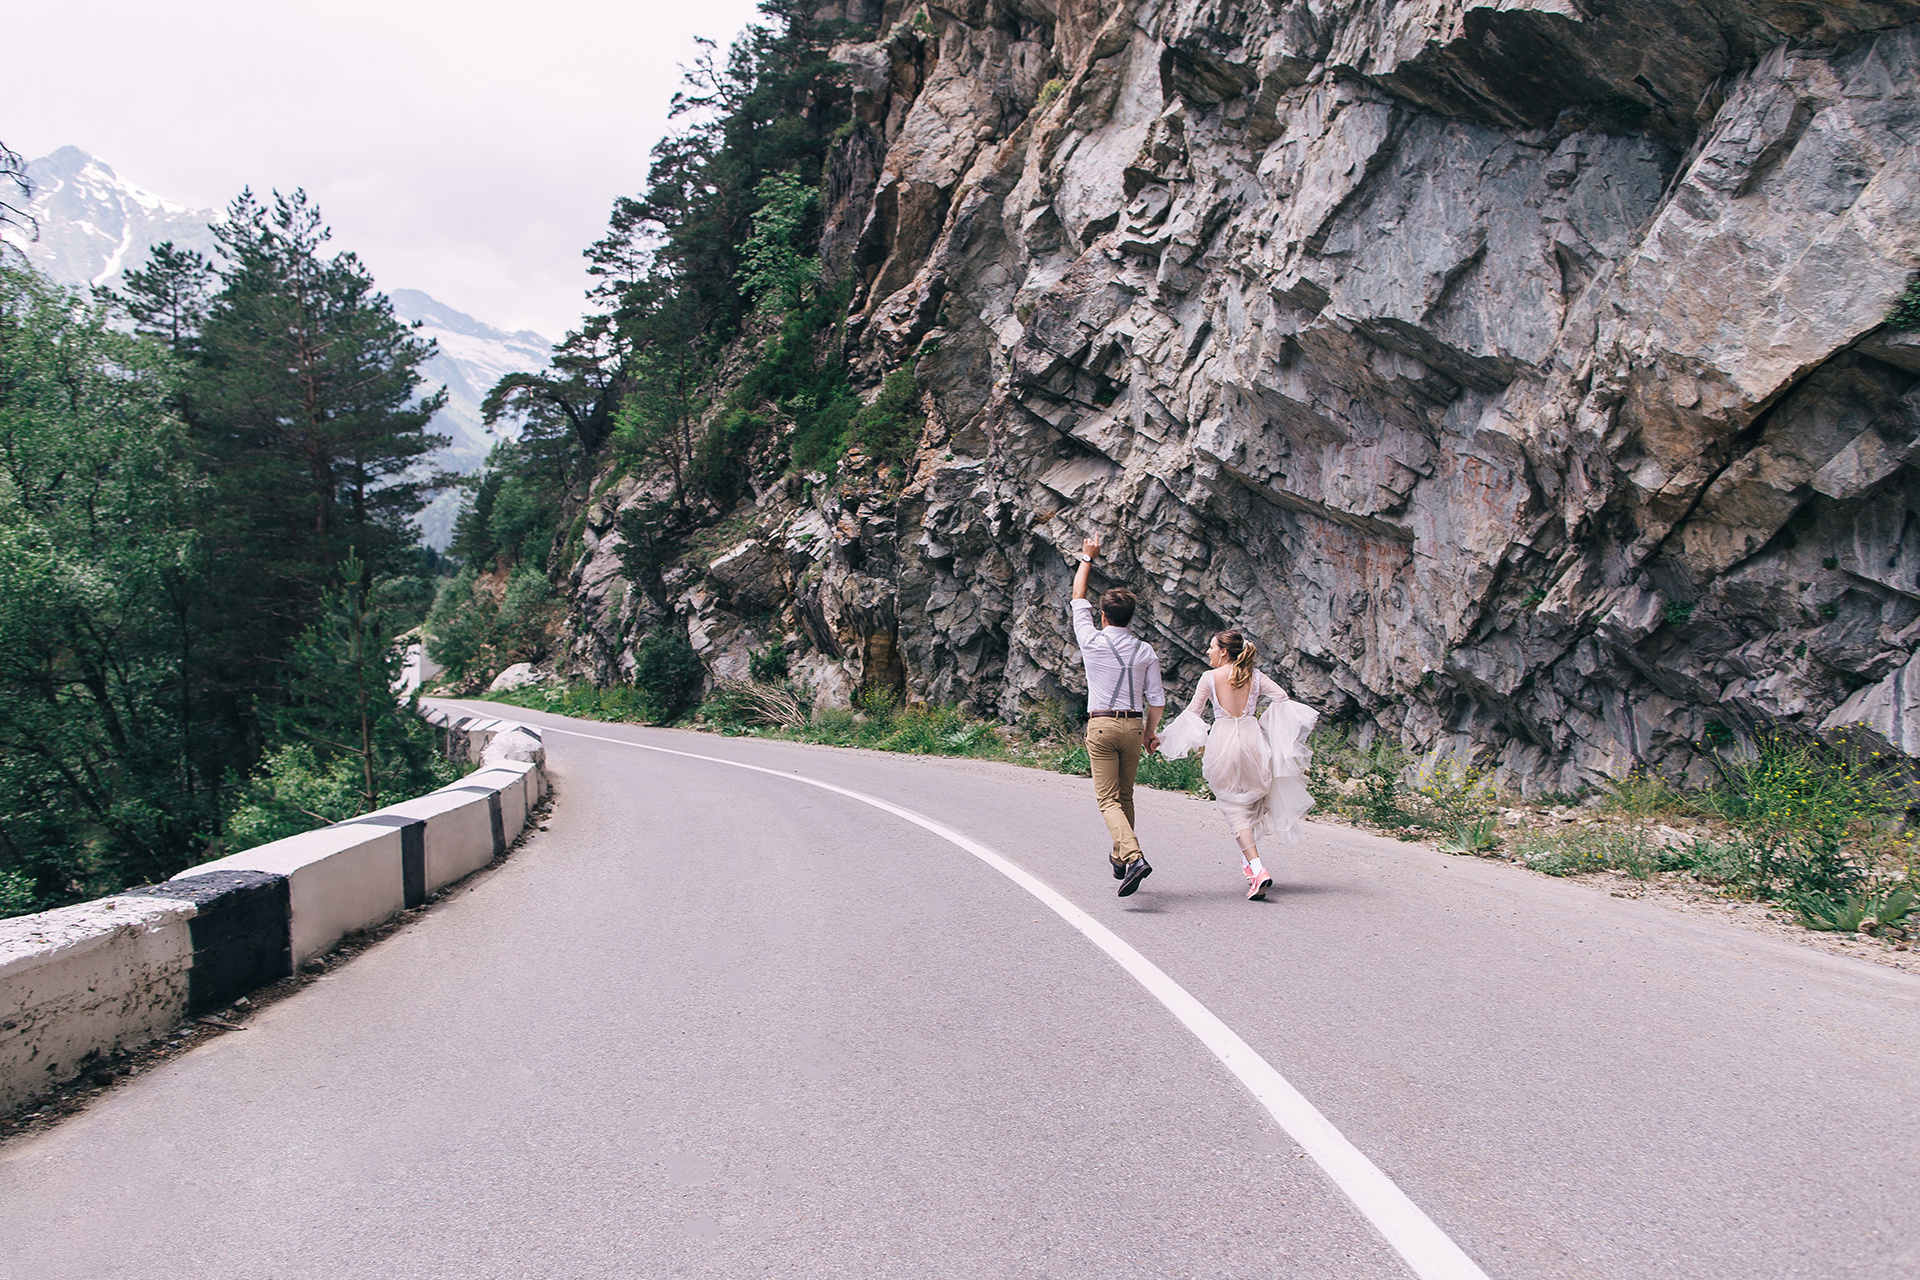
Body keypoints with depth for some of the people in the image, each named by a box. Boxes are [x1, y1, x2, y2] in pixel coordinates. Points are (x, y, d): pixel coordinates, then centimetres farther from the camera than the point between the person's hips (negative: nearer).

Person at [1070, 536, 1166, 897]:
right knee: (1125, 794, 19)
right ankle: (1120, 858, 28)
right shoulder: (1146, 651, 1)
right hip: (1133, 725, 3)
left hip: (1101, 725, -3)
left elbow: (1078, 598, 10)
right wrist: (1150, 732, 16)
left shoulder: (1092, 641, -5)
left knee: (1109, 799, -5)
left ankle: (1133, 856, -25)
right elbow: (1156, 699, 2)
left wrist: (1087, 558, 21)